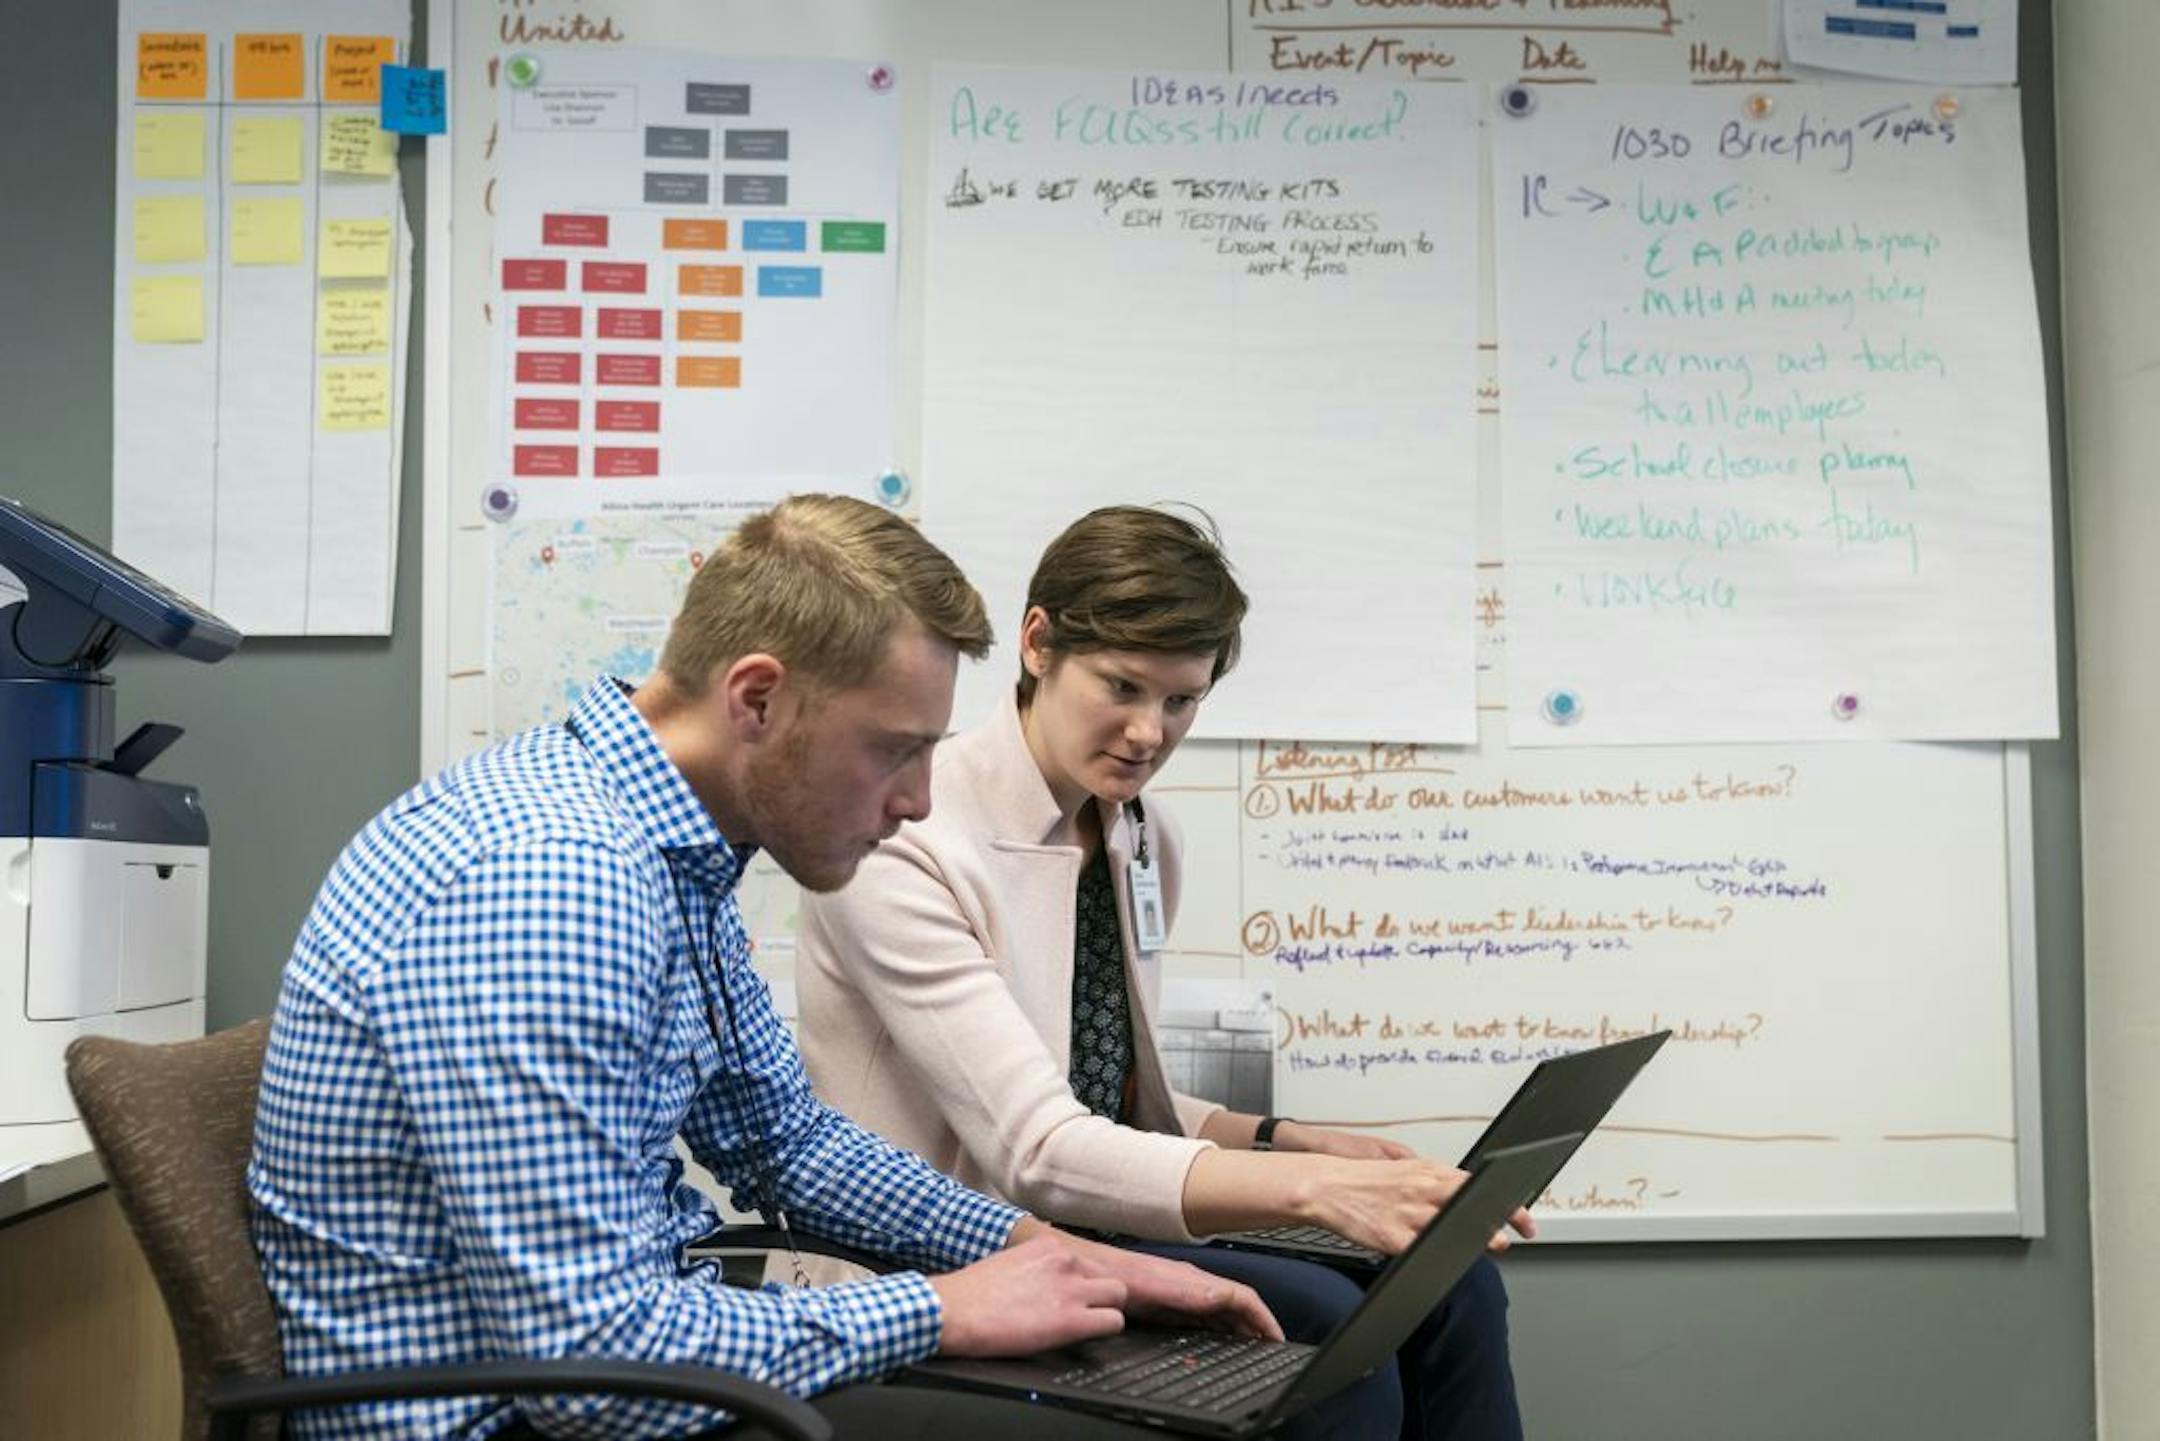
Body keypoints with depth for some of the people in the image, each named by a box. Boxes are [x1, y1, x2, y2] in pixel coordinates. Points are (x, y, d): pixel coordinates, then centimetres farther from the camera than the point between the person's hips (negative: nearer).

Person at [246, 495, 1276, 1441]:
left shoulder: (668, 852, 4)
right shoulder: (551, 879, -26)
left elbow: (787, 1142, 17)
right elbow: (590, 1355, -28)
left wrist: (1040, 1250, 6)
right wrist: (939, 1310, -17)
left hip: (593, 1324, 9)